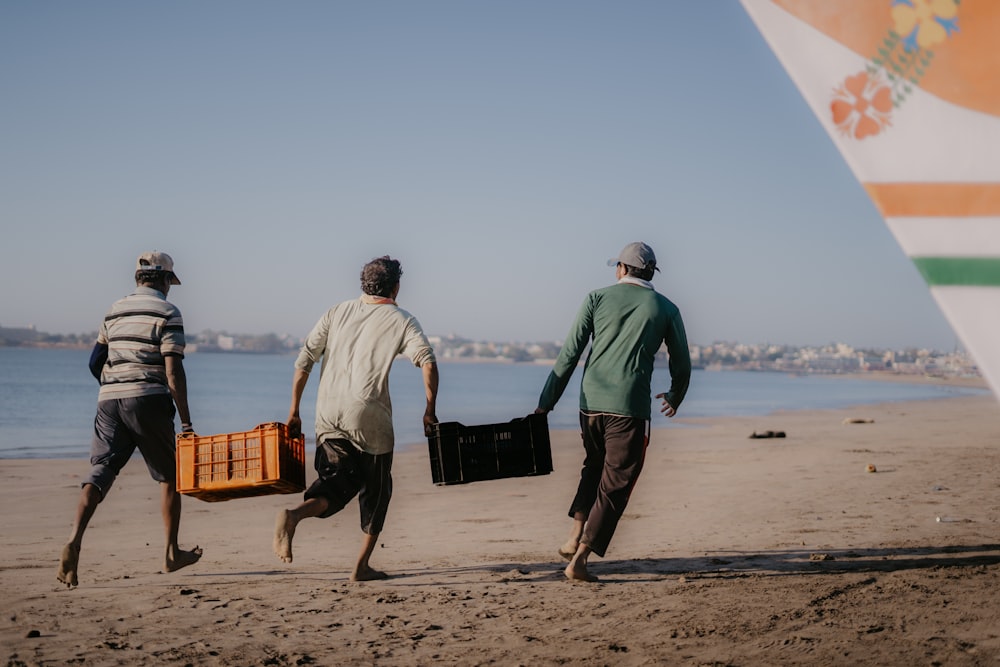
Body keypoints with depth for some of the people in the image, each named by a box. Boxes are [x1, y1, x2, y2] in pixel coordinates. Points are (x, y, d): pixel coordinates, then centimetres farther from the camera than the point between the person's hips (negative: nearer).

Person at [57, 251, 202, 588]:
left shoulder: (115, 310, 16)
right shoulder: (167, 313, -3)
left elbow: (95, 362, 21)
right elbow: (173, 371, -10)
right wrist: (186, 421, -8)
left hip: (109, 400, 5)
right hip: (148, 401, -5)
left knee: (100, 472, -2)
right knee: (169, 475, 12)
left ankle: (74, 541, -24)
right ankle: (172, 553, 19)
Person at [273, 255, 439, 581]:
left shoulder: (337, 312, 15)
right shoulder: (401, 320, 6)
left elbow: (303, 361, 10)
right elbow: (428, 363, -9)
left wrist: (294, 411, 14)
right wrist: (430, 411, -2)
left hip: (328, 414, 3)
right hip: (368, 414, -3)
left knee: (337, 481, 5)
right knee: (376, 488, 12)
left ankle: (293, 515, -24)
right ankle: (362, 565, 12)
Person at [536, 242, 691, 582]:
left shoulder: (598, 297, 8)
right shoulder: (666, 309, 8)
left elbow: (569, 353, 3)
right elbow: (682, 365, 14)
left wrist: (547, 401, 5)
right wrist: (675, 397, 34)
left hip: (591, 401, 3)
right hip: (630, 407, -3)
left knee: (594, 465, 26)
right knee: (615, 483, 2)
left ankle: (575, 537, 14)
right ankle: (580, 558, -5)